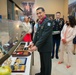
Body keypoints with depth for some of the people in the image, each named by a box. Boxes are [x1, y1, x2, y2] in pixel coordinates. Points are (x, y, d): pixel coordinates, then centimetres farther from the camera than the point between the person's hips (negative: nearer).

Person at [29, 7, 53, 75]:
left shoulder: (48, 22, -19)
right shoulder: (40, 22, 8)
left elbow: (44, 36, -25)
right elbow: (37, 33, 13)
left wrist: (36, 46, -25)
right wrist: (33, 43, 3)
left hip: (46, 47, -8)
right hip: (41, 46, 8)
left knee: (47, 63, 8)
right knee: (42, 62, 22)